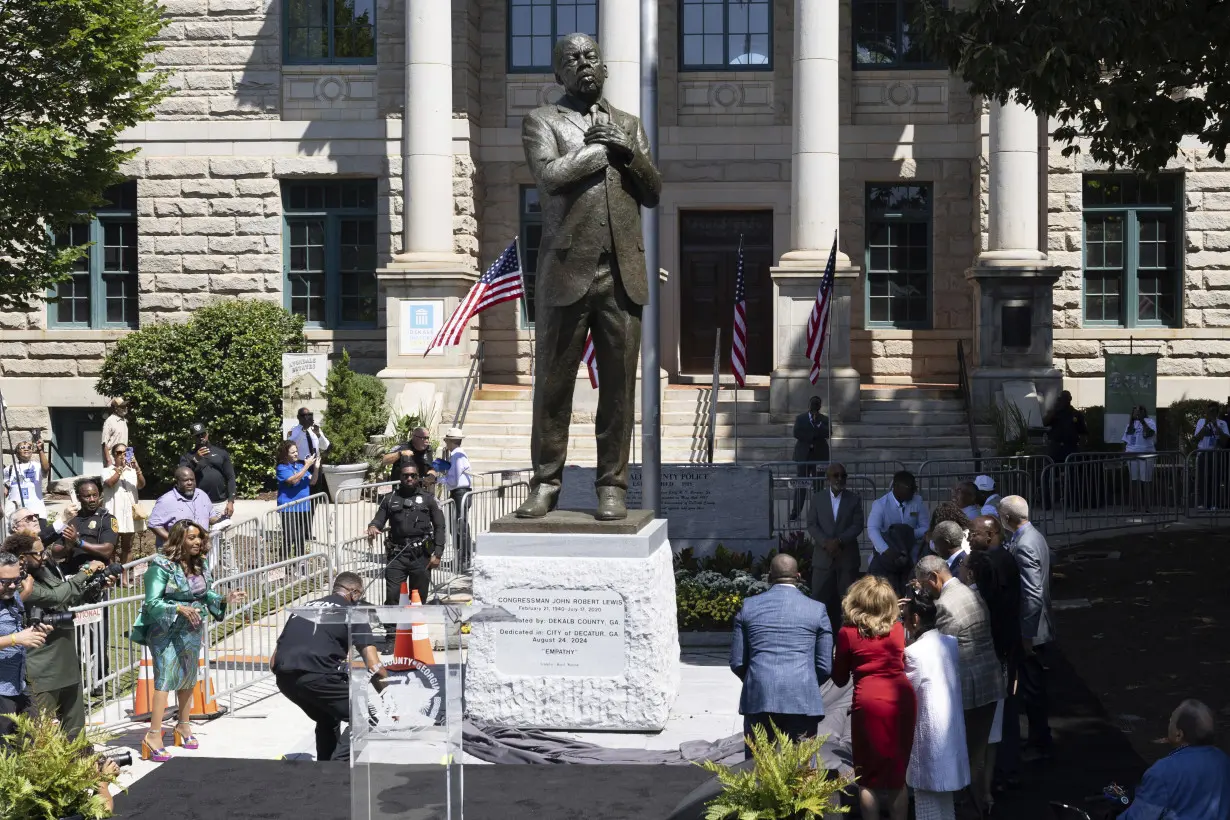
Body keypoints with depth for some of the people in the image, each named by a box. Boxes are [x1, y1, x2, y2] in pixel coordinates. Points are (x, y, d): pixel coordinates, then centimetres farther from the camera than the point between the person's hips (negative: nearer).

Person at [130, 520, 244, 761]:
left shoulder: (200, 565, 2)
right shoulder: (162, 566, -18)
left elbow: (205, 595, 10)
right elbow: (152, 603, -21)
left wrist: (224, 599, -7)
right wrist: (179, 609, -32)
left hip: (192, 630, 7)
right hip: (165, 630, -7)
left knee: (188, 678, 16)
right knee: (165, 678, -12)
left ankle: (183, 725, 32)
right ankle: (154, 736, -12)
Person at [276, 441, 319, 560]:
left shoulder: (300, 465, 10)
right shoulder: (282, 468, -8)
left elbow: (312, 481, 10)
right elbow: (293, 480, -23)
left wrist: (315, 466, -4)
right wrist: (307, 466, -21)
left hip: (303, 507, 7)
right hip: (289, 508, -7)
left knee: (301, 537, 14)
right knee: (289, 538, -9)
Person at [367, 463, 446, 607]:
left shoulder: (428, 499, 10)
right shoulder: (390, 499, 15)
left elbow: (439, 526, 6)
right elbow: (379, 519, 12)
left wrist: (437, 554, -4)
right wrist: (373, 527, -14)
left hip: (421, 555, 0)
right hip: (397, 555, 1)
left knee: (419, 599, 4)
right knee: (392, 596, -10)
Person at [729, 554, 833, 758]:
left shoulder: (749, 606, 7)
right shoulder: (817, 609, 5)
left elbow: (737, 662, 7)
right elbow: (825, 666, 5)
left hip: (757, 698, 1)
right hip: (802, 701, -1)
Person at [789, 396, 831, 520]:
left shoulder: (824, 420, 7)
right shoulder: (800, 418, 6)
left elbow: (827, 434, -8)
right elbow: (797, 433, -6)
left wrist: (818, 423, -15)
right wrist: (810, 441, -11)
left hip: (819, 456, 1)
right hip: (804, 455, -1)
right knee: (801, 485, -4)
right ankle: (795, 513, -2)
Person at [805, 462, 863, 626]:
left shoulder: (854, 499, 6)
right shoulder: (817, 498, 8)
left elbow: (857, 525, -2)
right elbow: (812, 525, 2)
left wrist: (839, 541, -16)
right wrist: (826, 543, -14)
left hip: (847, 556, 0)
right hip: (823, 556, 0)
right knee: (819, 597, -2)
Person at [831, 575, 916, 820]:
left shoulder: (847, 633, -1)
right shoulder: (898, 629, 8)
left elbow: (840, 679, 7)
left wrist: (836, 659, 25)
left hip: (870, 702, -3)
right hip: (903, 698, 4)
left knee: (868, 775, 9)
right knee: (898, 772, 14)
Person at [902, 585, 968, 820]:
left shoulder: (914, 653, -18)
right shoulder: (951, 642, 1)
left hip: (929, 733, -7)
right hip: (951, 730, 7)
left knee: (928, 794, 3)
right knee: (944, 792, 20)